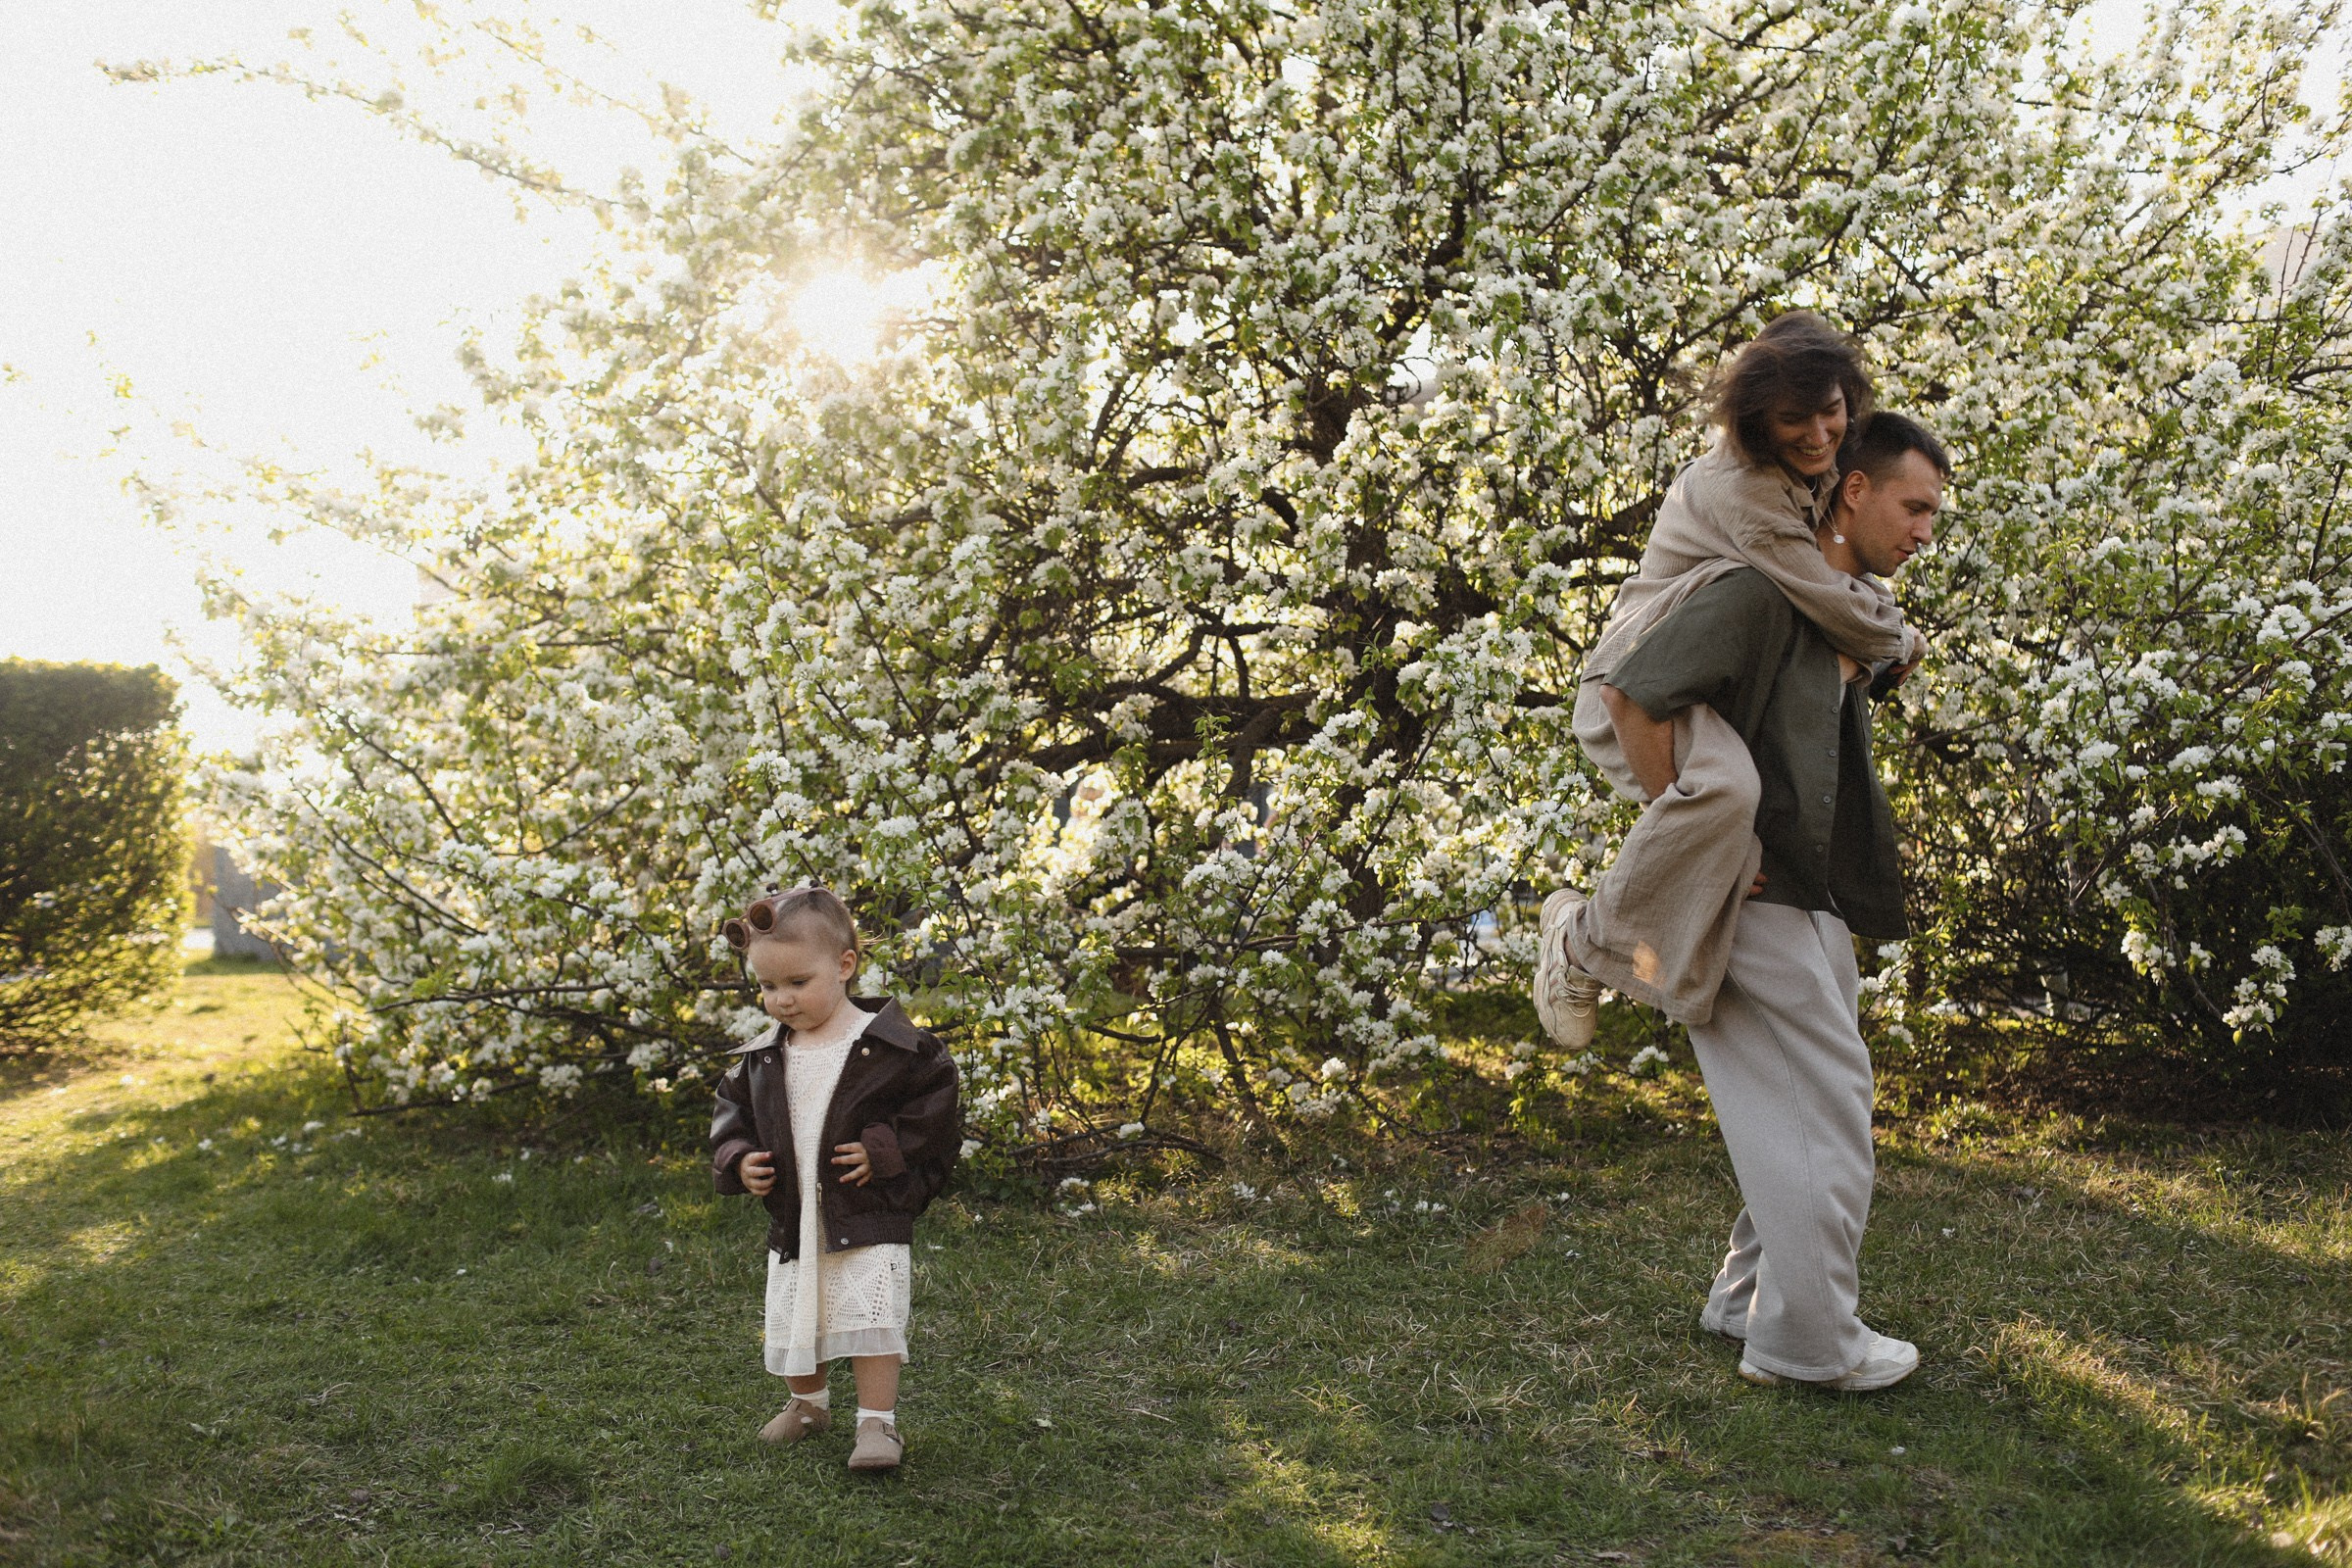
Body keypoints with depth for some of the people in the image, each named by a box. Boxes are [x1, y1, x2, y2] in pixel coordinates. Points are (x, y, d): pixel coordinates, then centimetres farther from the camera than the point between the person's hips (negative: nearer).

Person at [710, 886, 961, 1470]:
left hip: (871, 1220, -5)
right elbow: (732, 1110, 16)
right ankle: (809, 1404, 40)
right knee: (790, 1327, 16)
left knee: (870, 1319, -10)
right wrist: (737, 1160, -2)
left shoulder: (892, 1044, -11)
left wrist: (885, 1149, -18)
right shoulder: (761, 1056, 4)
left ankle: (878, 1422, 3)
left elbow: (935, 1104, -9)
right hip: (791, 1224, 5)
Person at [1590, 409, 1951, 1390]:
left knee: (1803, 1114, 17)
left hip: (1816, 901, 10)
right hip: (1760, 897, -10)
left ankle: (1749, 1300, 30)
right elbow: (1632, 695, -23)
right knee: (1827, 1111, -2)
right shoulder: (1763, 589, -17)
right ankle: (1811, 1340, 11)